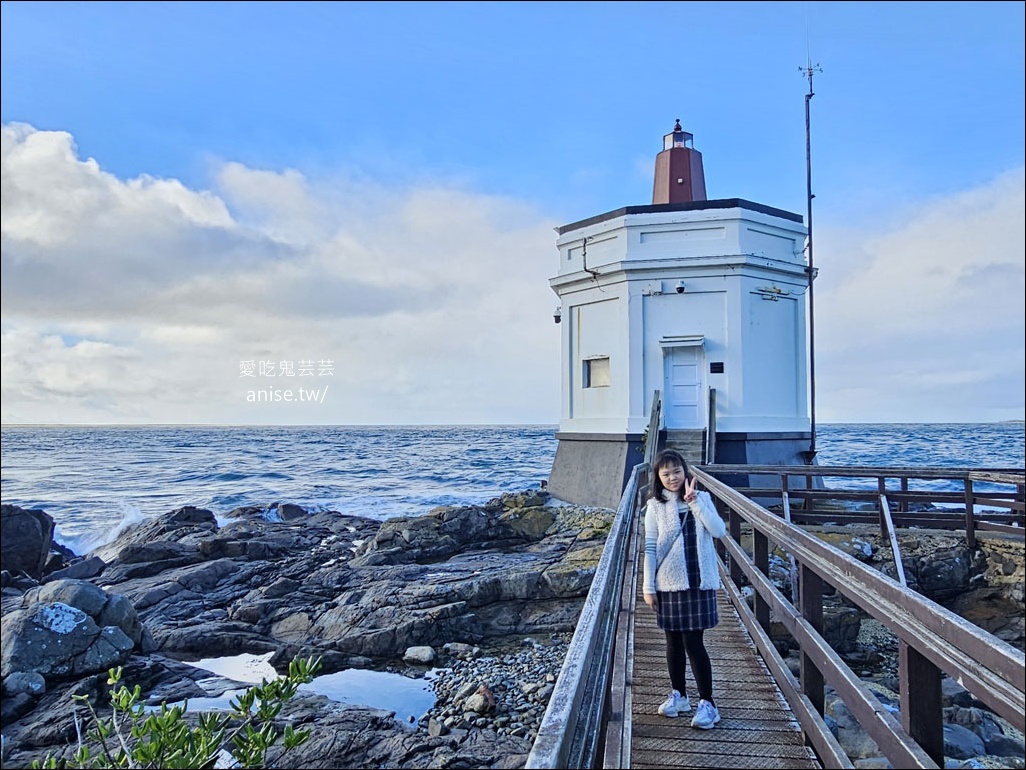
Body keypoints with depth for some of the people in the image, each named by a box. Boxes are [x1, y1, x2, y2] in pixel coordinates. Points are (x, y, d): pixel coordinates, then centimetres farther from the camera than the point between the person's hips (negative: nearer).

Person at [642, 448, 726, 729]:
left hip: (698, 582, -1)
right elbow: (650, 548, -1)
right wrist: (648, 587, -2)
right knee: (673, 641, 12)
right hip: (667, 584, 1)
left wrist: (694, 501, -18)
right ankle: (678, 694, 29)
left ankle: (707, 703, 8)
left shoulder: (702, 498, 1)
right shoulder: (655, 506, 0)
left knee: (693, 642, -3)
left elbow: (719, 531, -12)